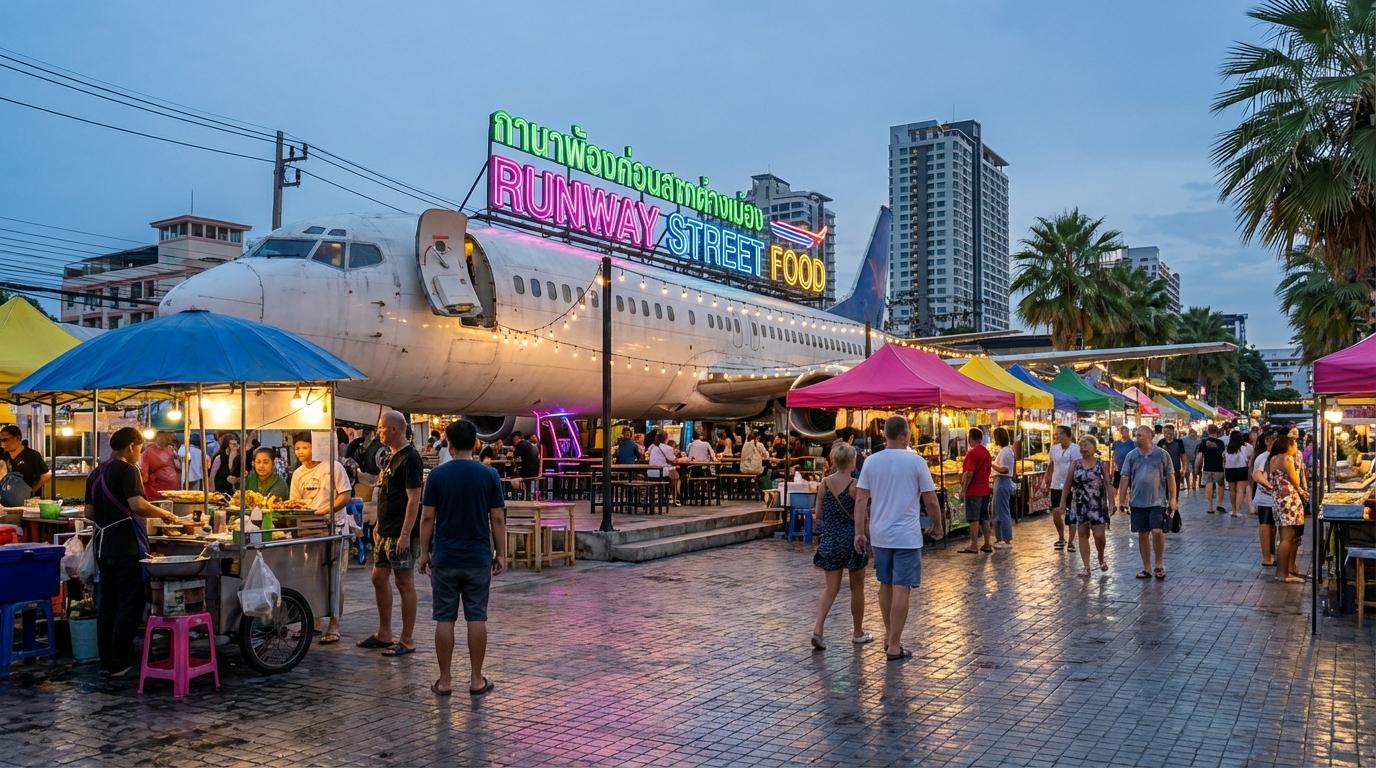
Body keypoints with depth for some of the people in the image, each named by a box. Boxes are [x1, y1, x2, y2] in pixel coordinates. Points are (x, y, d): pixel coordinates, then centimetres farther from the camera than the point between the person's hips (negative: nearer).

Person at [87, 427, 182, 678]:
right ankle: (120, 663, 0)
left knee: (106, 603, 12)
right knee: (130, 603, -2)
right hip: (127, 546, -8)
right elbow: (138, 505, -25)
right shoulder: (127, 470, -12)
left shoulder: (96, 474, 13)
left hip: (103, 545, 8)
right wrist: (164, 514, -11)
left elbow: (89, 513, 16)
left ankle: (106, 660, 17)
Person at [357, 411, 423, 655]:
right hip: (385, 532, 10)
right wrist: (379, 525, 21)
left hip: (401, 534, -10)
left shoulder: (409, 459, -14)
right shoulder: (391, 457, 16)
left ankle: (407, 641, 5)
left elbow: (413, 499, -19)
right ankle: (384, 634, 26)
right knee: (379, 578, 14)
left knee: (404, 583, -3)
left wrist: (405, 534, -23)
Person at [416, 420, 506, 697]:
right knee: (476, 619, 6)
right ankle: (476, 680, 10)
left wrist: (424, 552, 7)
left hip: (444, 559, 0)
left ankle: (444, 681, 10)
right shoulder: (489, 475, -4)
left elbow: (427, 517, -3)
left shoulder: (437, 475, -4)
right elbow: (497, 519, -3)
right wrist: (501, 554, 5)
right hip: (478, 559, 0)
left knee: (444, 619, 6)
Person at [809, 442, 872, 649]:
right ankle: (858, 633, 25)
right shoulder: (855, 485, -13)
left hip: (830, 540, 3)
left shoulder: (824, 483, -2)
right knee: (857, 587, 14)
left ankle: (818, 629, -9)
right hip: (852, 539, -3)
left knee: (830, 588, 8)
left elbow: (819, 515, 3)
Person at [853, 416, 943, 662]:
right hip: (907, 536, -4)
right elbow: (930, 501, -7)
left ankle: (889, 637, 30)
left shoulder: (872, 461, 1)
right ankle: (893, 647, -1)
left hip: (880, 534, 5)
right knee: (901, 589, -2)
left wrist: (859, 532, 4)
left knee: (885, 585, 18)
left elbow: (861, 500, -1)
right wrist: (937, 526, 9)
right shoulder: (916, 461, -9)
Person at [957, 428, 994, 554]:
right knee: (985, 518, 11)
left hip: (973, 491, -8)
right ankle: (987, 545, 14)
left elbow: (969, 473, -21)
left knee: (973, 519, -5)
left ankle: (973, 545, -3)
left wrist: (963, 489, -15)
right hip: (985, 489, 8)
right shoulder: (986, 452, 11)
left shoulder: (972, 453, -16)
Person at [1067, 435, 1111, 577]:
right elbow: (1068, 485, 5)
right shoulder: (1076, 464, 4)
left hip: (1097, 505, -2)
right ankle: (1086, 566, 10)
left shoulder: (1101, 465, 0)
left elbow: (1108, 485, -2)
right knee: (1082, 533, 4)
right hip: (1079, 505, 2)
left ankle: (1101, 558, 27)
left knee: (1099, 535, -3)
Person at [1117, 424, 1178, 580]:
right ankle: (1146, 567, 17)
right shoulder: (1131, 456, 6)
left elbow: (1170, 477, 3)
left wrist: (1173, 498, -1)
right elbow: (1125, 478, 6)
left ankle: (1159, 564, 7)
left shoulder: (1162, 455, 0)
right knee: (1142, 534, 7)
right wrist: (1122, 498, 0)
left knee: (1157, 532, -13)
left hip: (1157, 501, -3)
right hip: (1138, 502, 3)